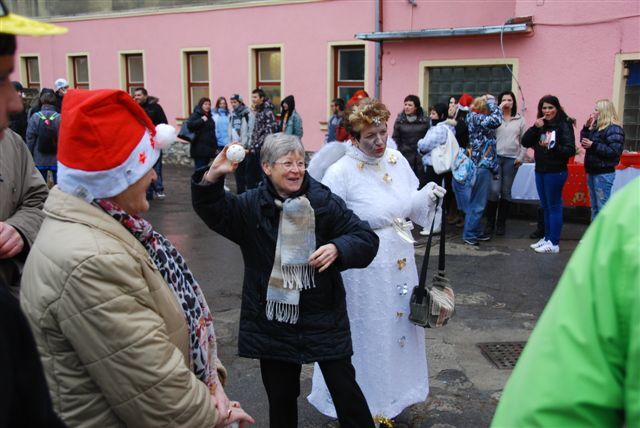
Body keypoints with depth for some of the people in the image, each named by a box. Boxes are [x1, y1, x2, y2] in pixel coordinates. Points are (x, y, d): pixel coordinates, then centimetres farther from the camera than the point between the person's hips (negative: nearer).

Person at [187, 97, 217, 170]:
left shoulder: (209, 116, 20)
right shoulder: (195, 115, -5)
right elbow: (189, 125, -24)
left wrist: (215, 145, 17)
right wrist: (201, 120, -22)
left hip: (208, 148, 8)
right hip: (199, 148, -8)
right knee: (200, 170, -10)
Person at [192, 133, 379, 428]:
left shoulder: (324, 202, -7)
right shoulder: (251, 206, -3)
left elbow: (367, 239, -5)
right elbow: (212, 210, -14)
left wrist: (338, 248, -26)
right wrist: (213, 176, -32)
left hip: (323, 318, -1)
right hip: (273, 321, 1)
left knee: (346, 390, 10)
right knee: (280, 397, 17)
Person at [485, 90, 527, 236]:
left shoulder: (520, 120, 9)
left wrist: (521, 157, 0)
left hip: (512, 159, 2)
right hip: (495, 157, -2)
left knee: (506, 191, 6)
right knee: (494, 190, -8)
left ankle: (501, 223, 14)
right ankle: (490, 223, 4)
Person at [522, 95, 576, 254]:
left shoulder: (564, 125, -10)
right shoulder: (540, 125, 9)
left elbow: (570, 150, -15)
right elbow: (525, 142, 2)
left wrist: (552, 147, -29)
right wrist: (535, 128, -11)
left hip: (555, 172, -7)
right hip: (540, 171, 7)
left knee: (554, 206, -1)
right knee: (545, 207, 15)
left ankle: (554, 243, 5)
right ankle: (547, 238, 26)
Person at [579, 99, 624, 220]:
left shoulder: (614, 129, -14)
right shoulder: (596, 127, 13)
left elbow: (614, 151, -22)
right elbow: (583, 141, 16)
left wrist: (593, 145, -22)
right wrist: (586, 127, 3)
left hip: (604, 173, -9)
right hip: (592, 171, 9)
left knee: (603, 208, -5)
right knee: (594, 207, 16)